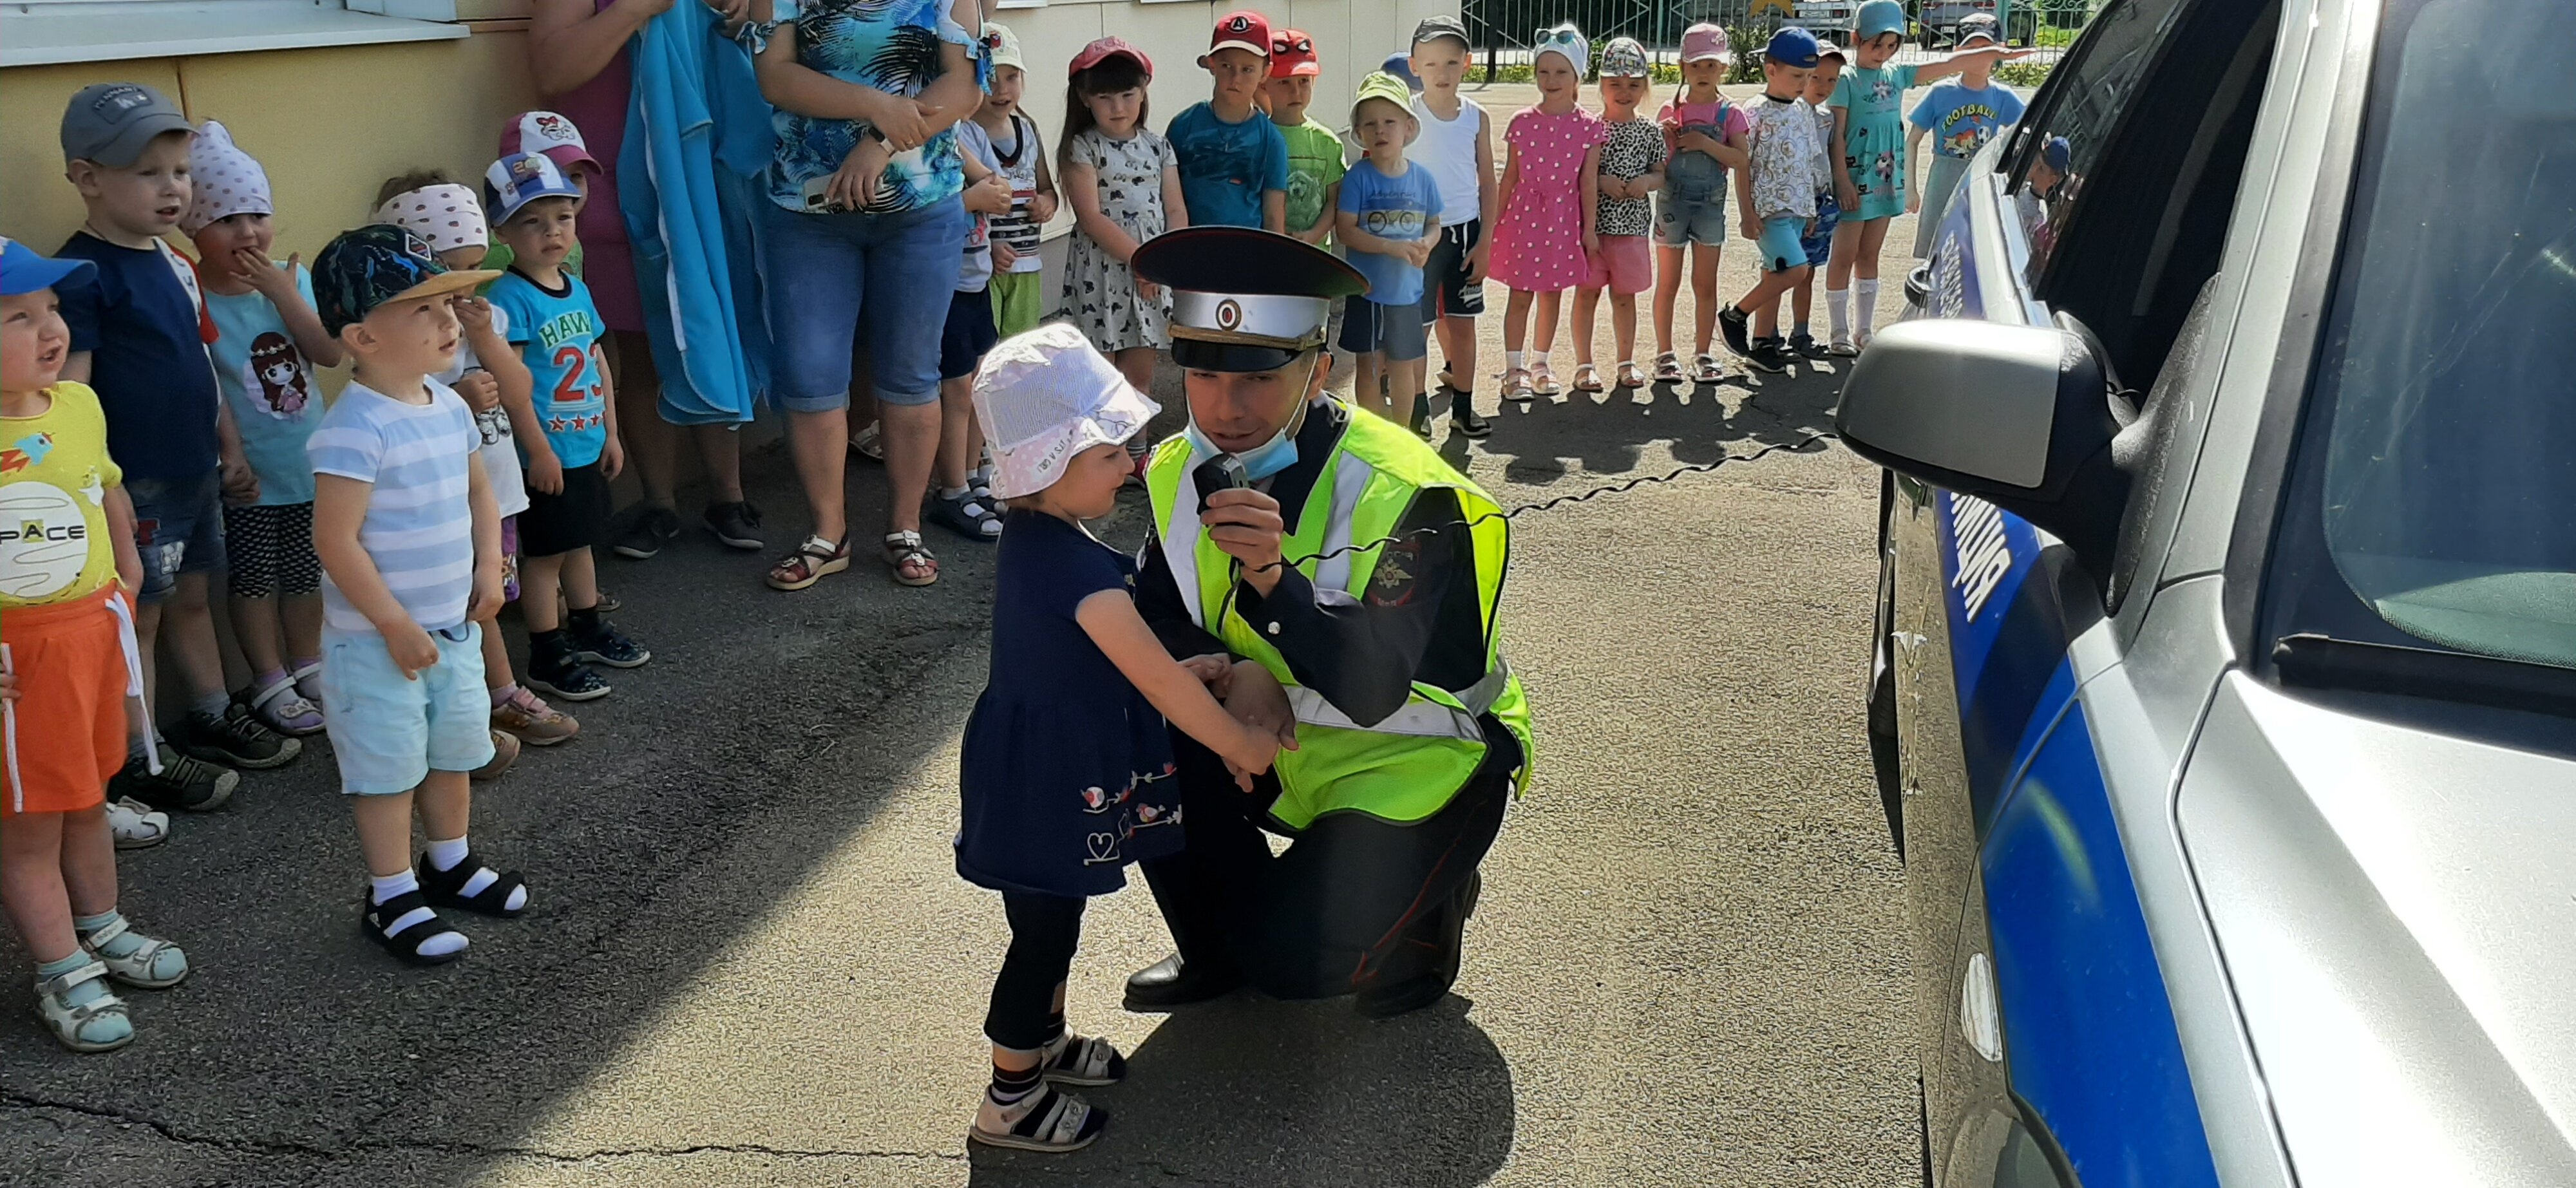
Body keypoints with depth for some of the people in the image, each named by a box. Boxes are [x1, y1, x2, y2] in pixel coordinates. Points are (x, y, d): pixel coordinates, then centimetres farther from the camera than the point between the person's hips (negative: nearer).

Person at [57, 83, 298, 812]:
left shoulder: (171, 262, 9)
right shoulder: (83, 273, -16)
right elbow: (71, 392, -20)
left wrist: (230, 450, 19)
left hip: (195, 474, 8)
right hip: (135, 486, -8)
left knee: (191, 599, 20)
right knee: (139, 618, 3)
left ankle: (213, 718, 34)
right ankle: (142, 760, 14)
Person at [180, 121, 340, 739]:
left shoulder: (293, 280, -1)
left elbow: (330, 351, -12)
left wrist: (284, 294, -19)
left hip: (308, 463, 5)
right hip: (246, 472, -4)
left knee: (306, 572, 17)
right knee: (254, 578, 7)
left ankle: (308, 665, 33)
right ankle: (270, 683, 19)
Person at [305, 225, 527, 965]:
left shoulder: (449, 407, 3)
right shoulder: (356, 428, -23)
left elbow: (478, 491, 18)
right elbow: (336, 541, -24)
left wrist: (489, 566, 4)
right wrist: (395, 626, -21)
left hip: (453, 626, 8)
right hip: (377, 640, -8)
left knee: (454, 752, 21)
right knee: (389, 767, 4)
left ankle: (450, 863, 40)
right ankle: (391, 897, 18)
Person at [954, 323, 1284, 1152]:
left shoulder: (1034, 540, 2)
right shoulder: (1079, 566, -29)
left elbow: (1134, 664, 10)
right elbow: (1159, 680, -23)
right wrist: (1238, 743, -11)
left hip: (1043, 772, 9)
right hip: (1047, 785, -9)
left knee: (1054, 920, 24)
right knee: (1044, 934, 5)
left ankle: (1045, 1040, 44)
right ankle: (1009, 1101, 20)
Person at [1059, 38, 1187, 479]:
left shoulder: (1158, 147, 8)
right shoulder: (1080, 149, -6)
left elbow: (1176, 211, 5)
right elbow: (1091, 218, -14)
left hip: (1152, 273, 4)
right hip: (1100, 271, -4)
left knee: (1141, 372, 12)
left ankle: (1136, 452, 23)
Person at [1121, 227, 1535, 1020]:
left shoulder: (1407, 496, -28)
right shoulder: (1185, 470, -7)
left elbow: (1372, 691, -36)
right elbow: (1154, 616, -4)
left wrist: (1274, 580, -53)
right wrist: (1231, 674, -26)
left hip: (1413, 762, -6)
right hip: (1283, 744, 6)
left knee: (1298, 963, -21)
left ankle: (1429, 903, 13)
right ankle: (1219, 948, 7)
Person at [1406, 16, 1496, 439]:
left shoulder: (1476, 118, 2)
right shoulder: (1406, 116, -7)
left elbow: (1488, 184, 5)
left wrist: (1484, 243, -1)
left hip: (1465, 231, 3)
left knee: (1462, 322, 6)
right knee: (1417, 326, 2)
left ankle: (1462, 409, 14)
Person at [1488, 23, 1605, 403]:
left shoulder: (1588, 127, -3)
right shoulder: (1523, 122, -2)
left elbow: (1588, 182, -1)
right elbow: (1510, 176, 4)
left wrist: (1589, 229, -1)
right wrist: (1498, 223, 5)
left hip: (1563, 220, 1)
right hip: (1523, 216, 0)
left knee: (1552, 294, 11)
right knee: (1520, 295, 3)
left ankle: (1540, 364, 25)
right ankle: (1513, 369, 10)